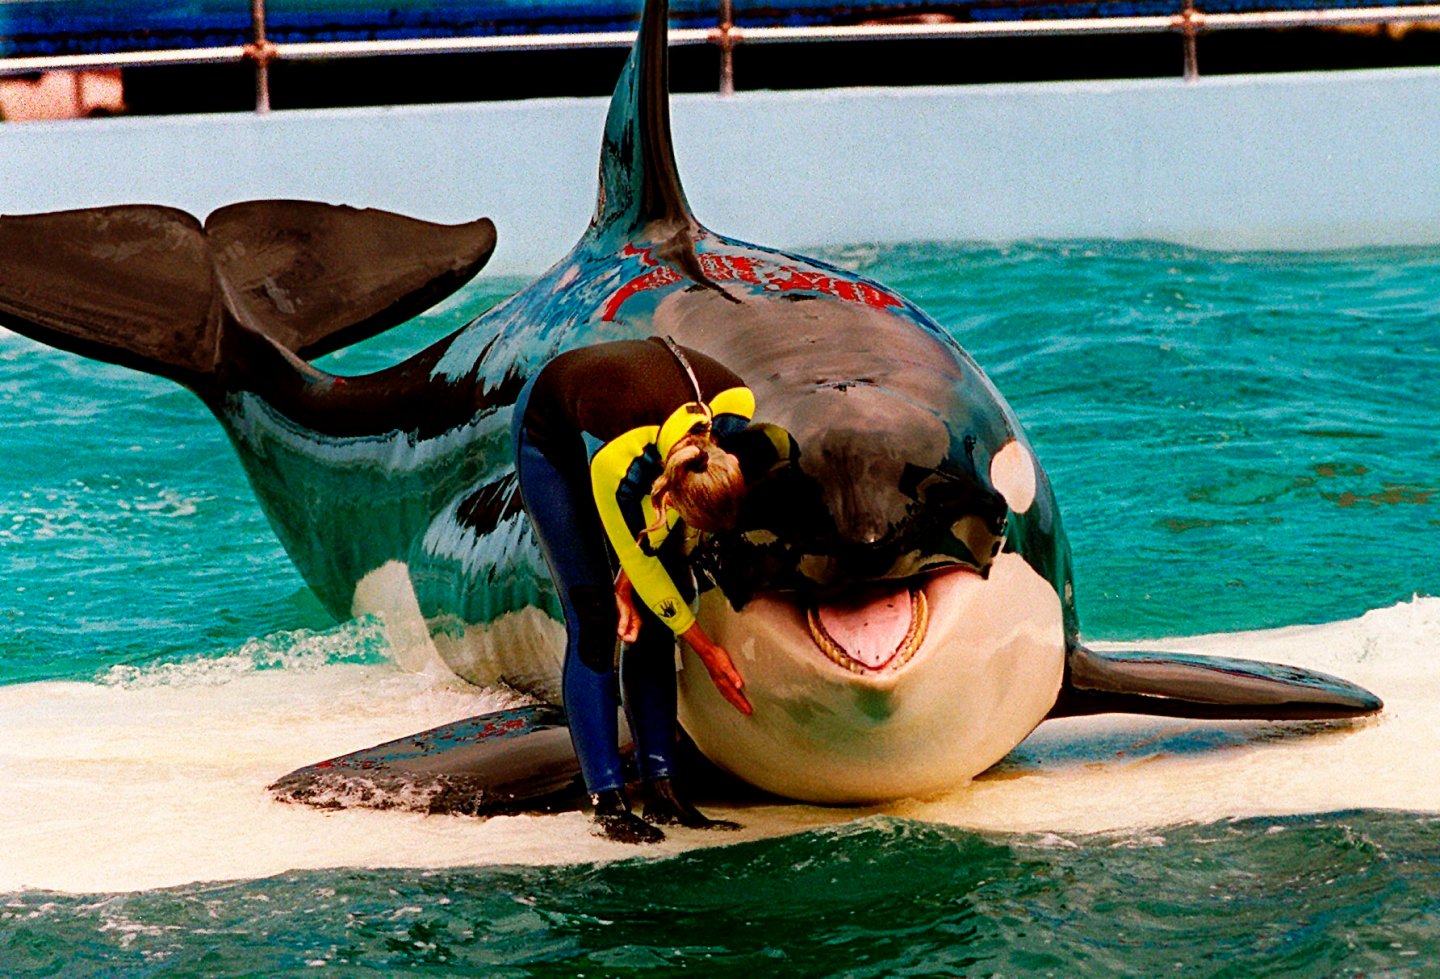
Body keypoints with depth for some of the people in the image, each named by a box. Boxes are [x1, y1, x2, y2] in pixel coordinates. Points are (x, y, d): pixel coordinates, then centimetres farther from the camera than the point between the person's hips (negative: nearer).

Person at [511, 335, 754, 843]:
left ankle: (661, 789, -2)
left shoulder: (735, 407, -32)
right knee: (594, 621, -14)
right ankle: (609, 804, -13)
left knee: (651, 620, -4)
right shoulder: (617, 458, -43)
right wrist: (708, 652, -18)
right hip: (550, 435, -5)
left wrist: (631, 582, -11)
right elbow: (637, 557, -25)